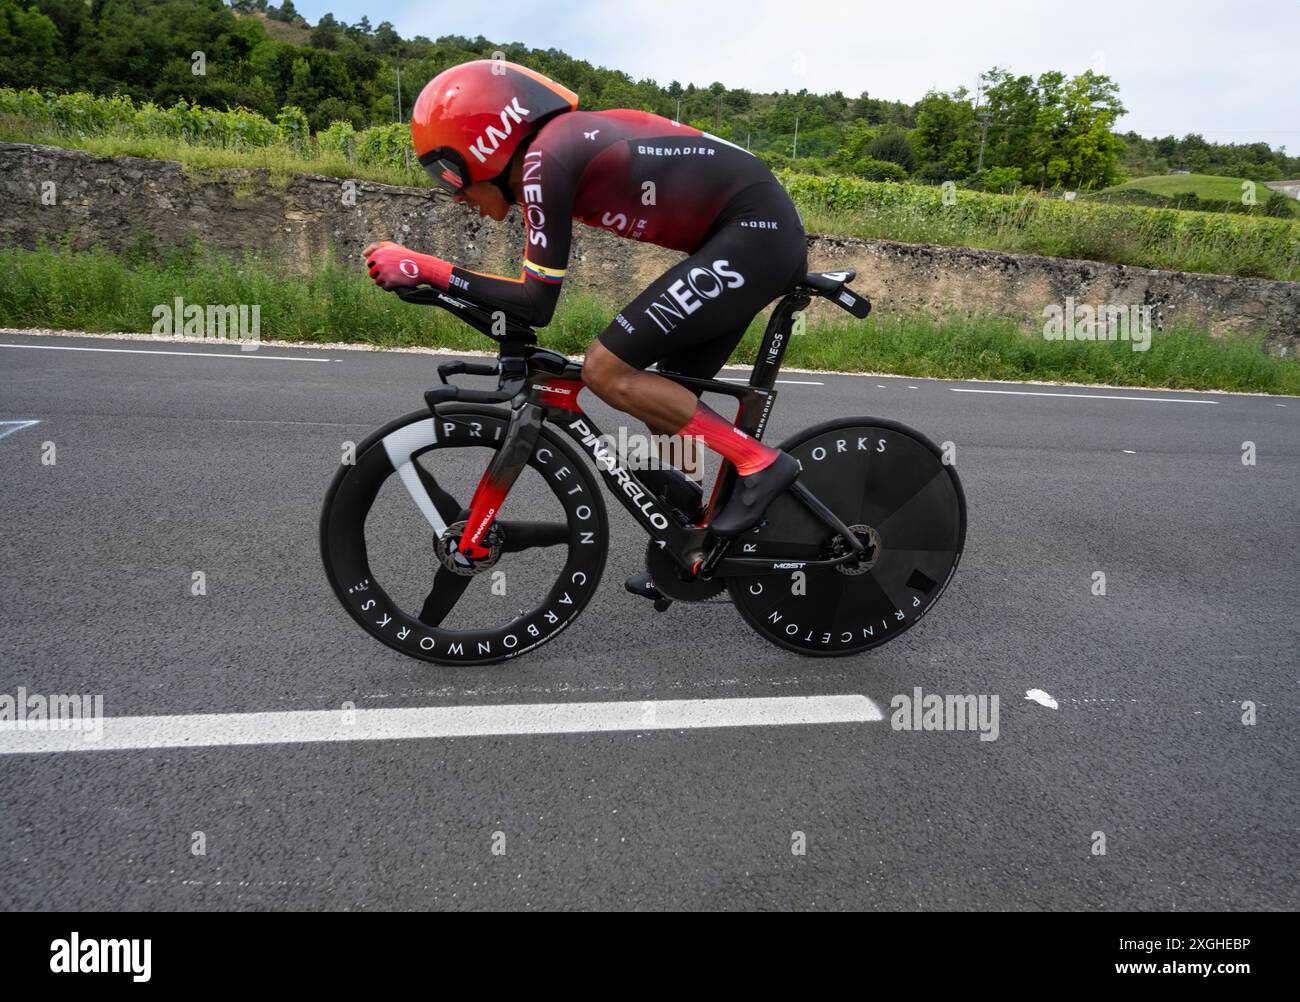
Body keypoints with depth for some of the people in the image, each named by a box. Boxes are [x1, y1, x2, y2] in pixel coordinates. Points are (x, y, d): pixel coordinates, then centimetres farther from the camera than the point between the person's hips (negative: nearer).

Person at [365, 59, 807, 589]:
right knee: (667, 403, 13)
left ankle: (761, 463, -7)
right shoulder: (563, 148, 14)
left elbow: (538, 303, -17)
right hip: (765, 234, 10)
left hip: (756, 230, -10)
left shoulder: (545, 157, -14)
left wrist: (425, 268, -13)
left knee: (606, 370, -13)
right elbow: (534, 294, 19)